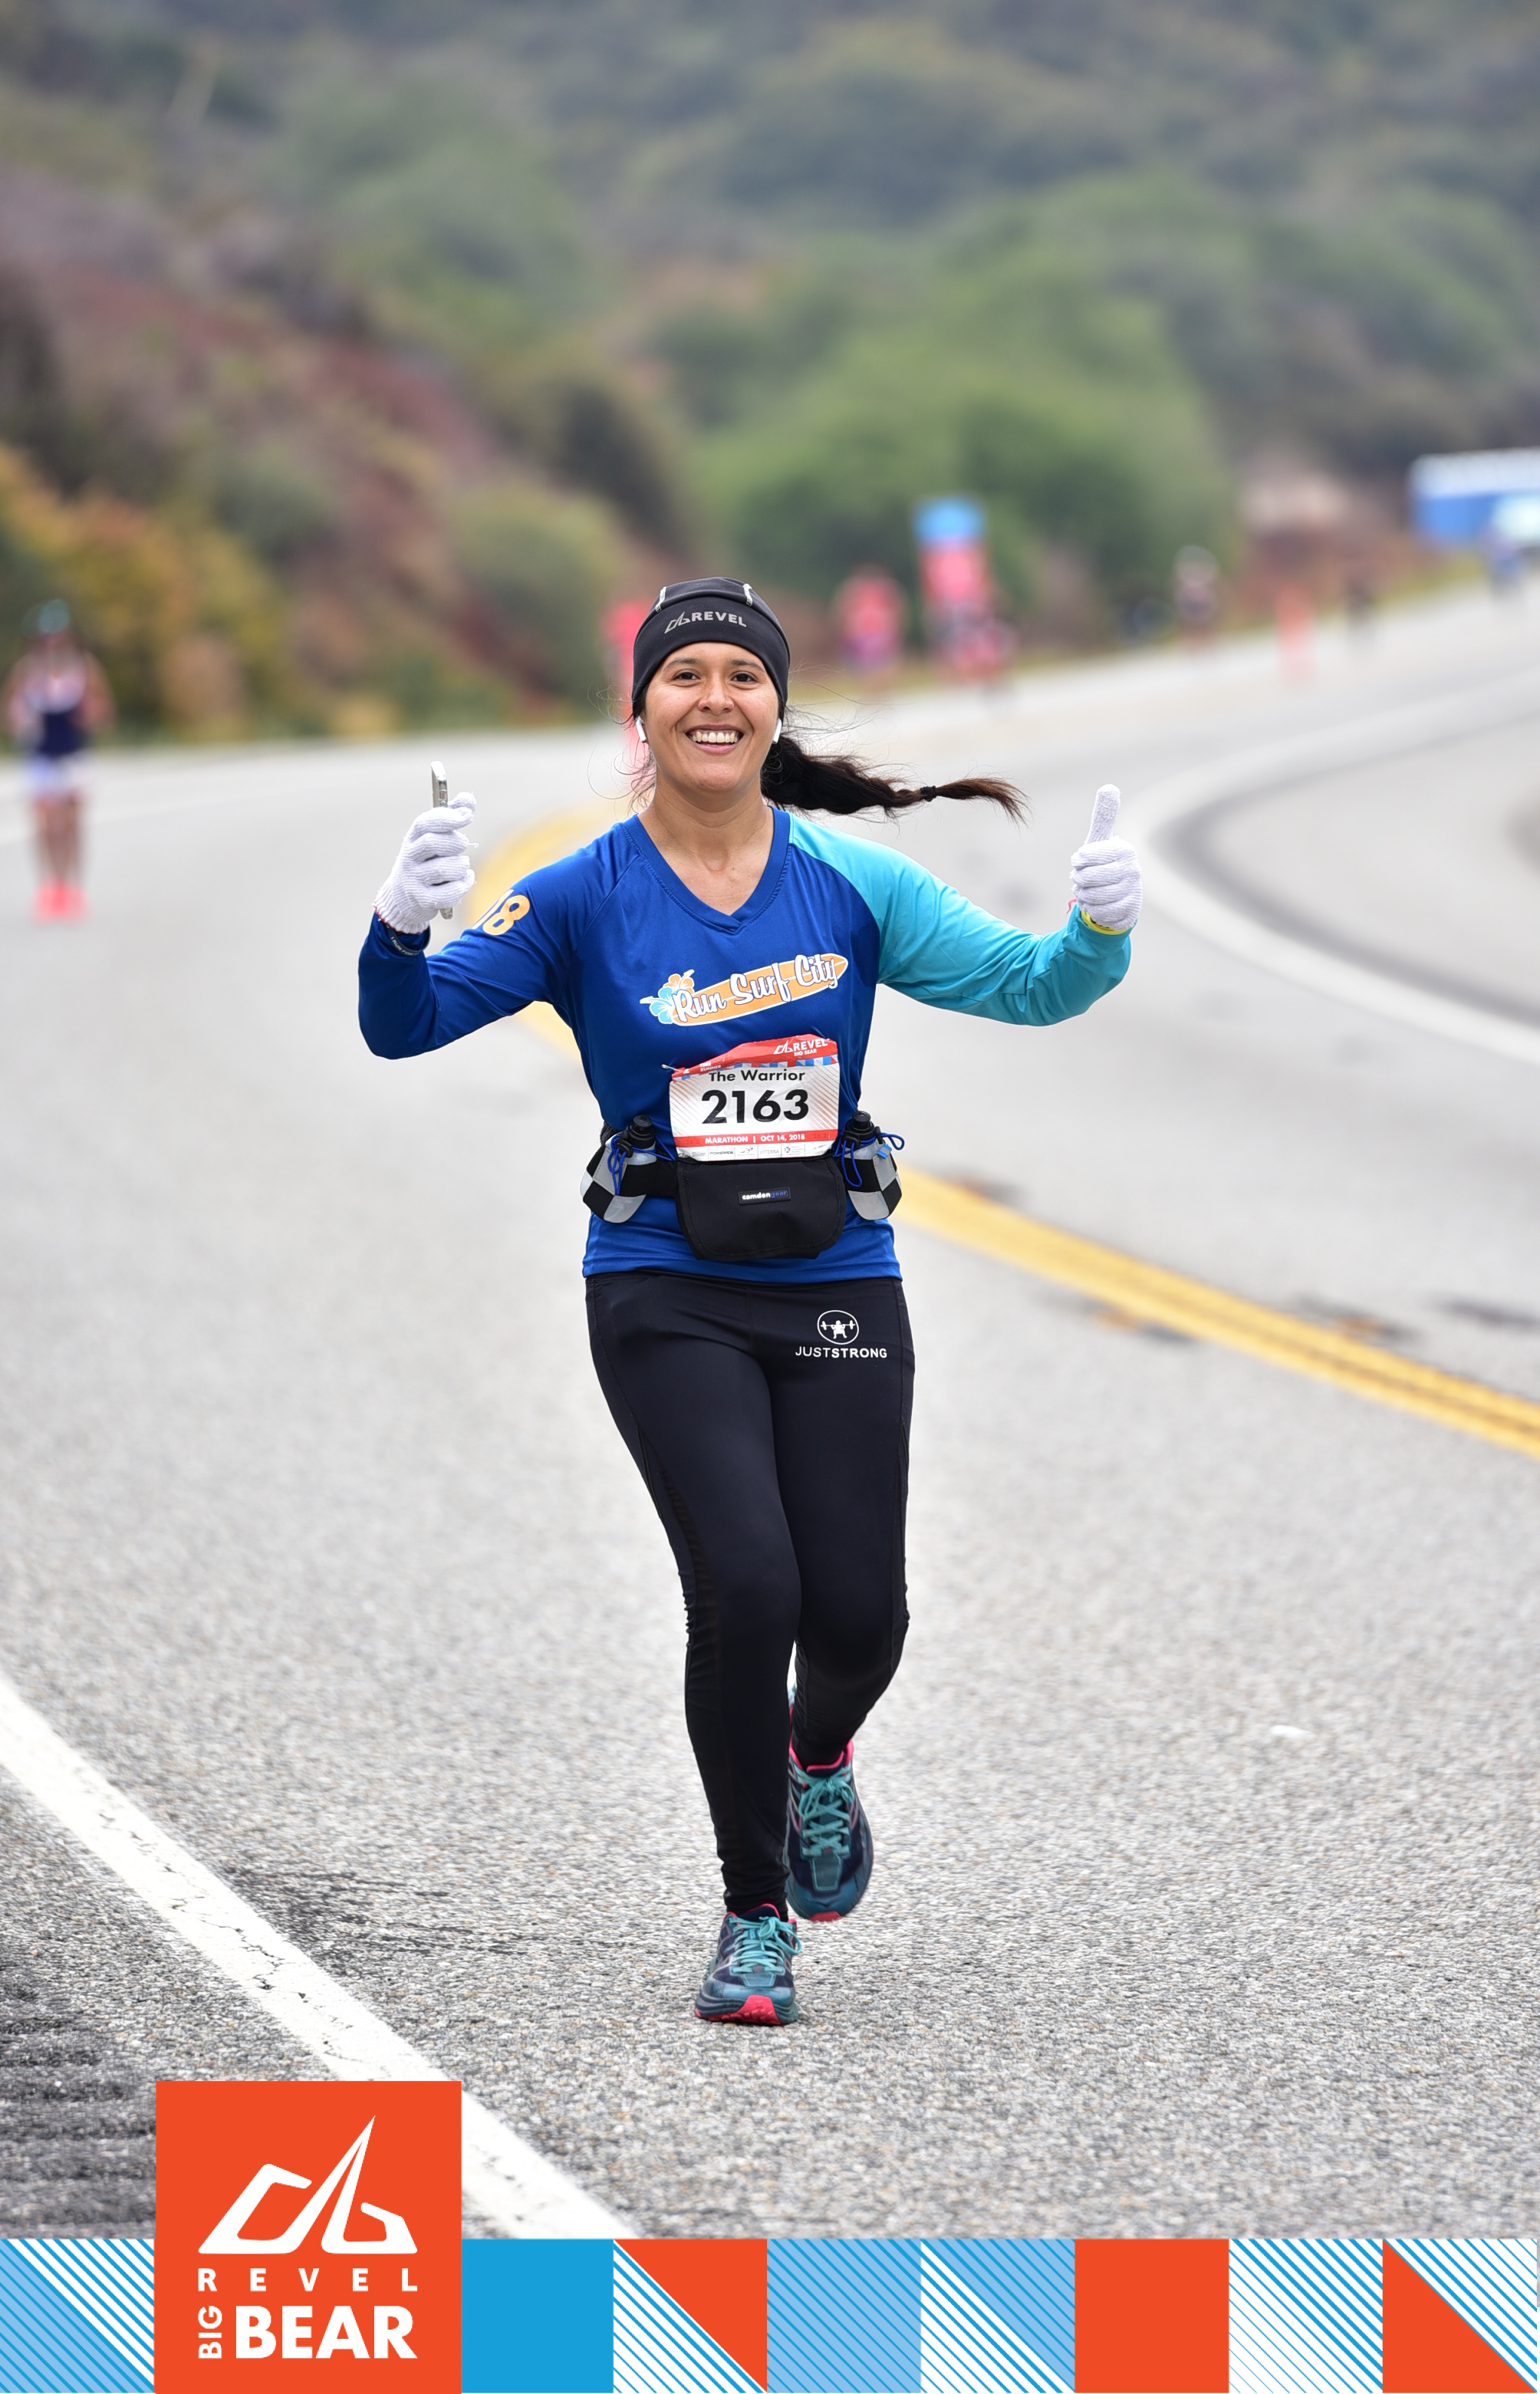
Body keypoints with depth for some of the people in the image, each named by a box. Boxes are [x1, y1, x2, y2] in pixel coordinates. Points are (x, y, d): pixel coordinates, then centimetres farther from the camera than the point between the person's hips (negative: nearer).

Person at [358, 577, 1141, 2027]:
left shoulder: (850, 884, 3)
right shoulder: (585, 900, -2)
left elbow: (1026, 985, 2)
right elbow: (405, 1027, -10)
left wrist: (1099, 932, -20)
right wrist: (402, 925, -31)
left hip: (835, 1282, 2)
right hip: (669, 1294, -2)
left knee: (856, 1610, -4)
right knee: (745, 1589, -16)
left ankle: (818, 1758, 35)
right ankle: (755, 1919, 3)